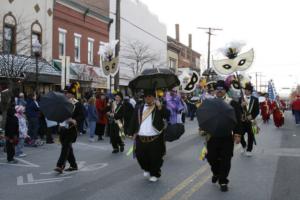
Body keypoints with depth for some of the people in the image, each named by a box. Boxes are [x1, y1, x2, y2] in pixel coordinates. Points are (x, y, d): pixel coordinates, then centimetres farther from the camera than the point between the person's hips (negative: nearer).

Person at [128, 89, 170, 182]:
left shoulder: (159, 108, 1)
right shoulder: (139, 109, 10)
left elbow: (167, 115, -16)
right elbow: (133, 121, 13)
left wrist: (160, 107, -26)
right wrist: (133, 133, 7)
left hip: (155, 139, -3)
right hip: (141, 139, 3)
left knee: (155, 158, 3)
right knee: (140, 156, 9)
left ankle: (155, 174, 26)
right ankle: (147, 169, 38)